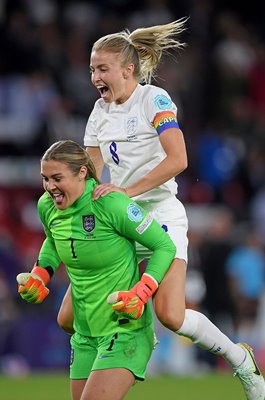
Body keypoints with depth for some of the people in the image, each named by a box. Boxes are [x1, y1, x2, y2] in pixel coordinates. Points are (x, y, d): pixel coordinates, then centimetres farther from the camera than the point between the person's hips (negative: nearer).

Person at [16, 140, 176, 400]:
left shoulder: (111, 204, -20)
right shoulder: (47, 206, -1)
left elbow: (165, 246, -11)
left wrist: (140, 295, -21)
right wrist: (39, 276, 6)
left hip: (124, 328, -7)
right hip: (85, 333, 7)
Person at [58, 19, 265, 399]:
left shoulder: (154, 99, -10)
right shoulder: (101, 110, 11)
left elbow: (177, 159, -22)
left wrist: (127, 191, -27)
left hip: (160, 216, -7)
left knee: (170, 315, -23)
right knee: (69, 319, -3)